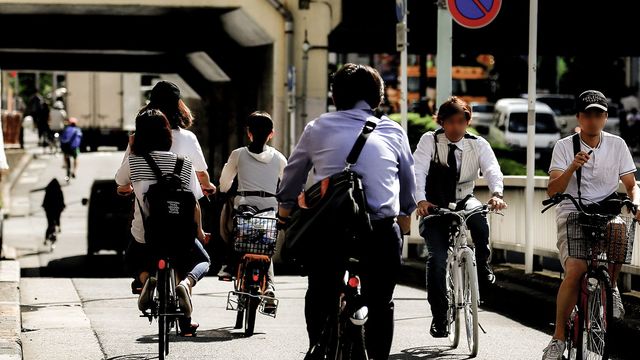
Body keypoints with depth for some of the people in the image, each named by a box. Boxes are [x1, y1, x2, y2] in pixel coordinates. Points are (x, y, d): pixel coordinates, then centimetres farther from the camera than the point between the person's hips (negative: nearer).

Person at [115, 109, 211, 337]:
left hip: (144, 235, 0)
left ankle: (146, 280, -4)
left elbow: (121, 186, 14)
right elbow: (194, 203, 2)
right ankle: (185, 283, -7)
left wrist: (131, 150, 20)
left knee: (134, 263, 34)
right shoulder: (184, 164, -5)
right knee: (202, 261, 28)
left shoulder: (133, 161, -8)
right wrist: (199, 231, 20)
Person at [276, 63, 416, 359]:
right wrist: (405, 213, 40)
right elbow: (409, 181, 22)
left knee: (320, 299, 15)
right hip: (381, 233, 0)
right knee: (380, 303, 12)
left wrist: (285, 206, 37)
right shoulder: (393, 132, 9)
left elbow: (292, 175, 18)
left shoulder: (317, 129, 7)